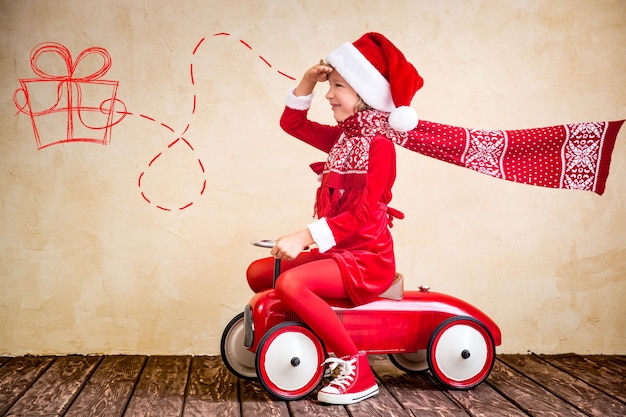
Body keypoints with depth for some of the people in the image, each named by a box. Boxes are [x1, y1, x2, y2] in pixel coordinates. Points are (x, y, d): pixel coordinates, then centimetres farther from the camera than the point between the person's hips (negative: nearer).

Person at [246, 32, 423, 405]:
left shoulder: (379, 145, -14)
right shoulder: (343, 137, 11)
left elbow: (364, 213, -23)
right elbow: (292, 123, 21)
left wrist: (304, 238, -29)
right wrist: (308, 81, 5)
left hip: (367, 257, -9)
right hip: (337, 251, 9)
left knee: (290, 283, -30)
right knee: (259, 272, 5)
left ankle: (357, 368, -20)